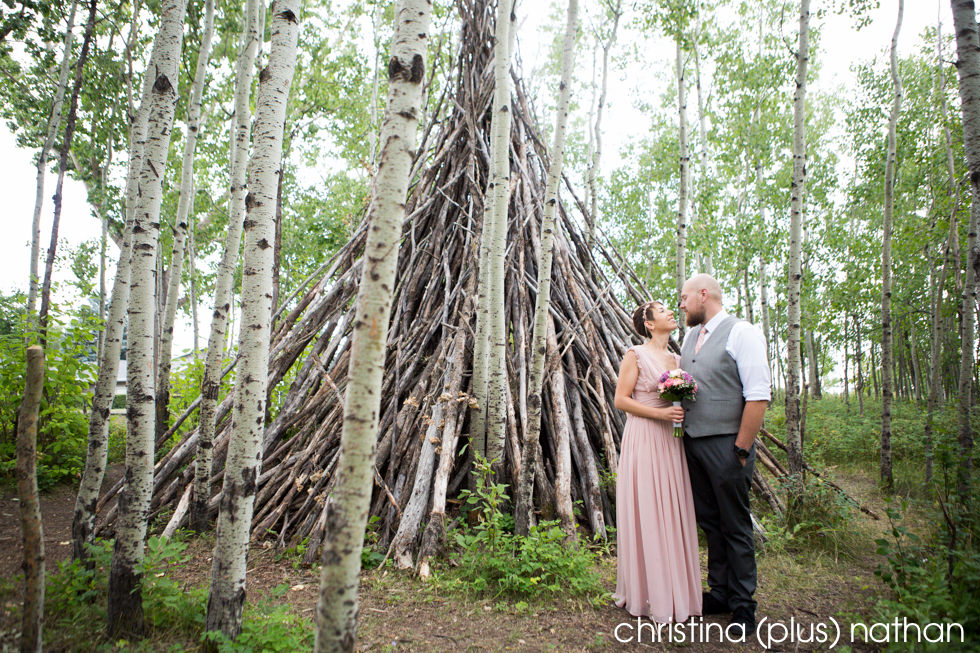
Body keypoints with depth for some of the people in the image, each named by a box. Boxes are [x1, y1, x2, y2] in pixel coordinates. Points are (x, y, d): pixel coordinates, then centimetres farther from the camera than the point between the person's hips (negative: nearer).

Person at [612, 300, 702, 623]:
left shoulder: (676, 359, 16)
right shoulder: (636, 354, -3)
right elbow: (621, 399, -8)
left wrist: (682, 411, 2)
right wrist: (659, 413, -16)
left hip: (668, 441, 6)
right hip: (642, 440, -6)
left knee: (672, 514, 7)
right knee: (645, 515, -3)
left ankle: (674, 593, 17)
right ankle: (649, 595, 7)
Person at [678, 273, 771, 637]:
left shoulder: (741, 333, -10)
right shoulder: (690, 337, 13)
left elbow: (758, 396, -15)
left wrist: (741, 449, -16)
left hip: (726, 444, -7)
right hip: (692, 442, 7)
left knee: (735, 525, 5)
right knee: (709, 521, 15)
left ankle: (743, 604, 20)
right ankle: (720, 593, 29)